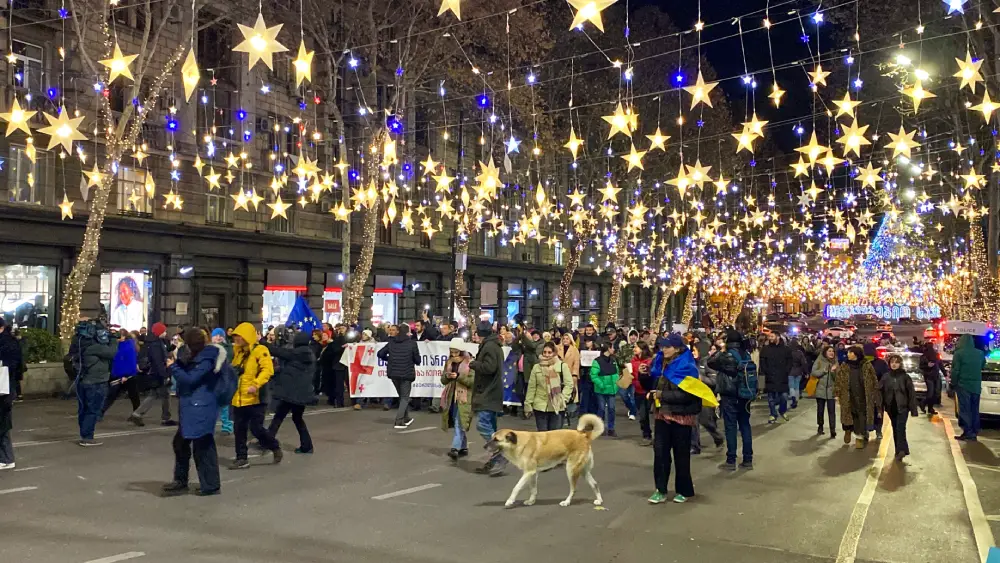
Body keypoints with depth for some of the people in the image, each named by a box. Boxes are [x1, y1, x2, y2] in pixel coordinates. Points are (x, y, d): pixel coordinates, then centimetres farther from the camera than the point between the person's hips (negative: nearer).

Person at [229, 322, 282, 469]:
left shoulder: (260, 350, -10)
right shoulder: (237, 351, 12)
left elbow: (267, 370, -20)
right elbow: (233, 370, 25)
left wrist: (256, 384, -30)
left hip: (255, 398, -7)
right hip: (239, 398, 7)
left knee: (256, 428, -7)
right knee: (239, 429, 8)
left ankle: (275, 448, 15)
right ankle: (241, 458, 18)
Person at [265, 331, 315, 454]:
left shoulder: (297, 353, -13)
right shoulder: (309, 354, 11)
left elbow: (278, 352, -13)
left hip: (292, 392, -8)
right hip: (302, 392, 8)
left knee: (278, 417, -1)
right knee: (297, 418, 17)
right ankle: (306, 446, 17)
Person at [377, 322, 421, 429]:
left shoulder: (391, 342, 3)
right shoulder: (412, 343, -8)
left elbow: (380, 354, 2)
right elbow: (417, 360, -6)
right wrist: (413, 361, 16)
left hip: (393, 373, 5)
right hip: (406, 373, -5)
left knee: (402, 396, 22)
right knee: (405, 398, 5)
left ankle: (406, 418, 31)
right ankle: (399, 421, -8)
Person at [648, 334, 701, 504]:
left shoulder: (687, 367, -14)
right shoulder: (661, 364, 6)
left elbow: (686, 395, -22)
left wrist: (662, 395, -21)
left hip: (681, 416, -6)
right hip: (663, 414, 6)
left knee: (681, 454, 5)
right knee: (660, 451, 0)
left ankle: (684, 491, 19)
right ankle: (661, 490, 6)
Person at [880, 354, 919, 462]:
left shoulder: (905, 376, -4)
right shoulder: (886, 377, 4)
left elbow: (911, 393, -3)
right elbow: (880, 392, 4)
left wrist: (913, 409, -5)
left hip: (903, 407, -4)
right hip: (891, 408, 4)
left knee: (900, 428, -17)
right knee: (895, 429, 11)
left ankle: (901, 450, -23)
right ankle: (900, 451, 20)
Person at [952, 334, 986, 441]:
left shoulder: (959, 353, -12)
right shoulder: (980, 353, 5)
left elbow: (955, 371, -11)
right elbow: (982, 366, 21)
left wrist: (953, 383, 0)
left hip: (963, 385, -5)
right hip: (976, 385, 5)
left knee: (965, 409, -2)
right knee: (974, 409, 11)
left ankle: (967, 432, -4)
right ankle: (974, 432, 14)